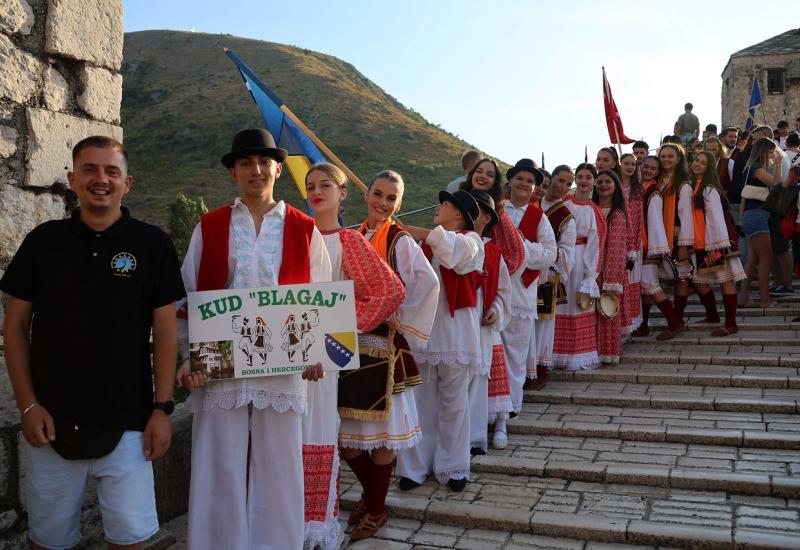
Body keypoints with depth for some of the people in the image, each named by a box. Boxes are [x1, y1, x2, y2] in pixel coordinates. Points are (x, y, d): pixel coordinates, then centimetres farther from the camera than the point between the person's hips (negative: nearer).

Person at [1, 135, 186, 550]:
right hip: (51, 421, 2)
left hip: (127, 422, -1)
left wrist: (162, 409, -5)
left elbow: (165, 330, 0)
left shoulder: (152, 244, -1)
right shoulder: (44, 240, 3)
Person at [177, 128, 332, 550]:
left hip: (283, 370, 0)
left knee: (278, 476, 8)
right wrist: (188, 355, -3)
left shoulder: (304, 230, 6)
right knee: (220, 476, 7)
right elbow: (186, 297, 7)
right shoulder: (209, 227, 7)